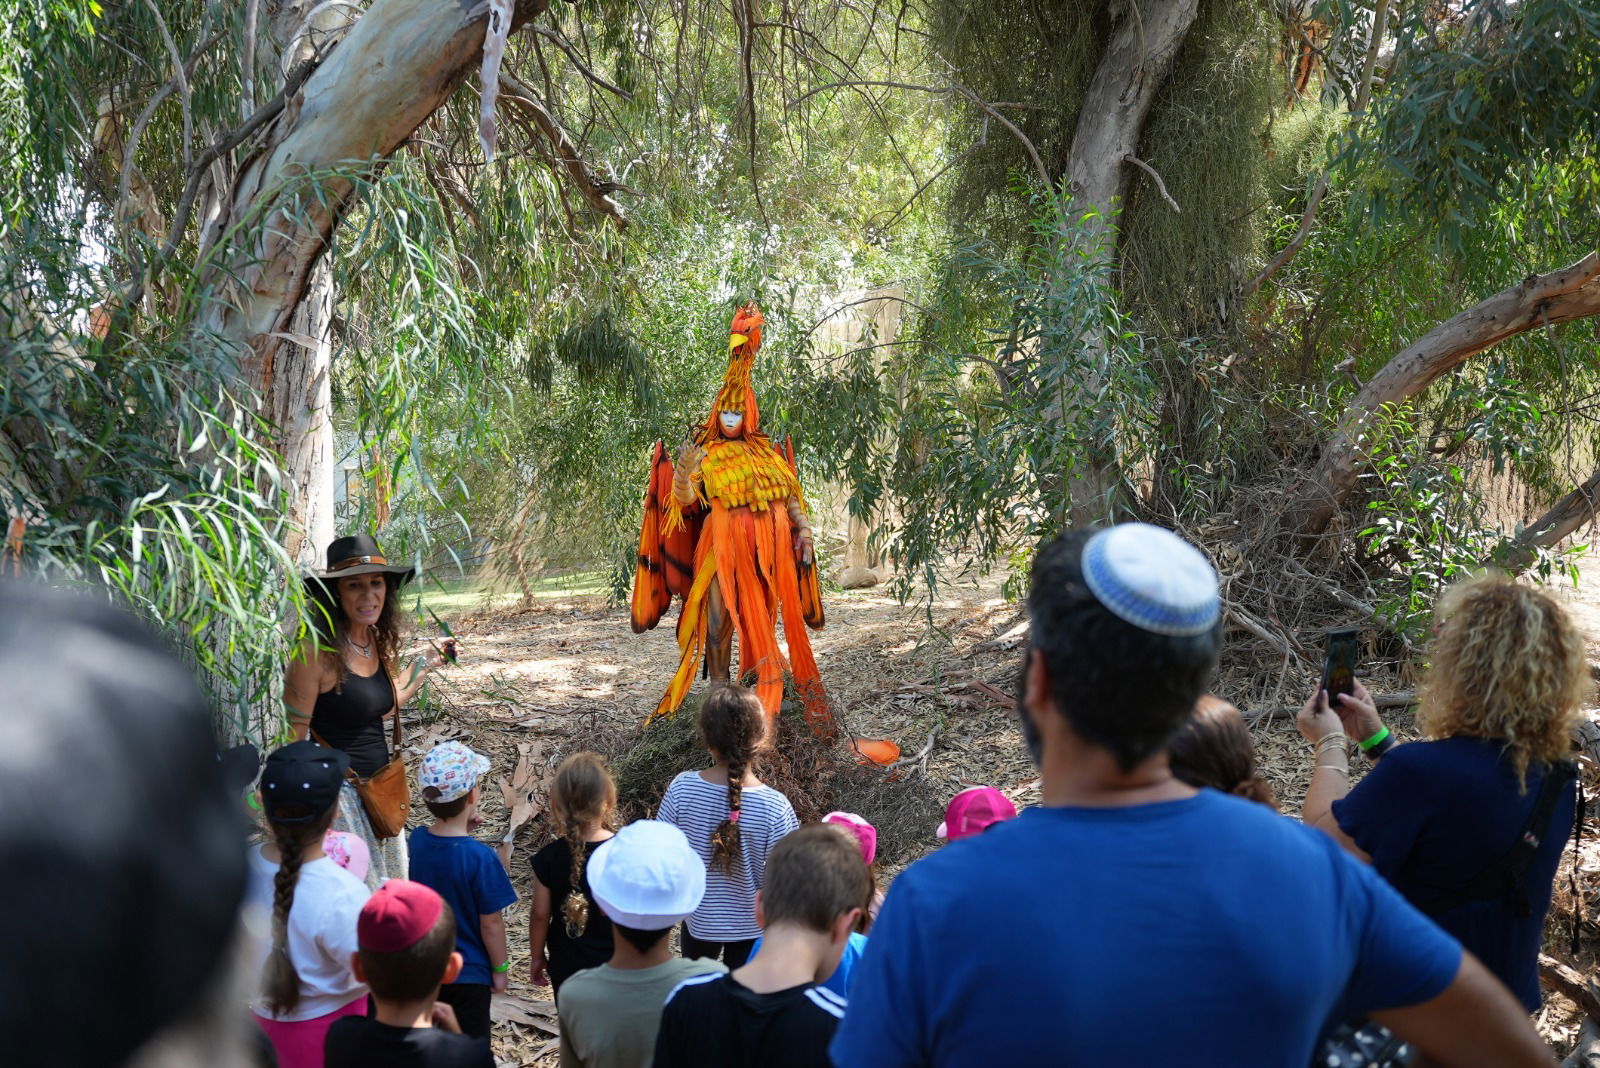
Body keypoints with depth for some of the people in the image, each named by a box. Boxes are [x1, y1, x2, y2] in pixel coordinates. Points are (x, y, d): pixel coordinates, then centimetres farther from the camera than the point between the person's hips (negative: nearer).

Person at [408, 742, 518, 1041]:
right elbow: (491, 924, -18)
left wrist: (464, 828, -6)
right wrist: (500, 968, -4)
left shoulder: (417, 841, -11)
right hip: (468, 972, -5)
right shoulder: (480, 858, -27)